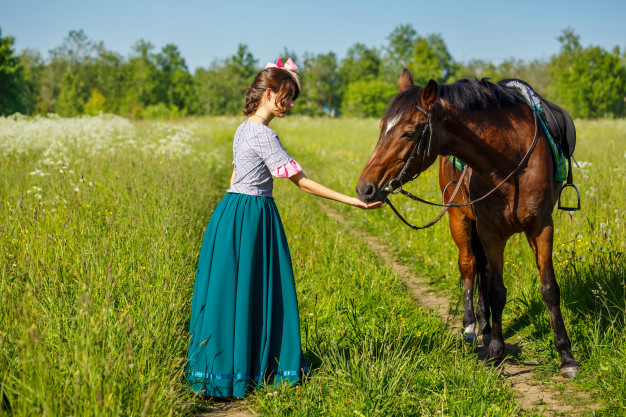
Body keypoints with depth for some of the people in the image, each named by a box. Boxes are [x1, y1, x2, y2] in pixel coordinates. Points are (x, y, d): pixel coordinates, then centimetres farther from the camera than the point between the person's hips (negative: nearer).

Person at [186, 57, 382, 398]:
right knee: (247, 292, -1)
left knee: (232, 291, 13)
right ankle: (238, 371, 7)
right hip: (251, 217, -9)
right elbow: (302, 182, -18)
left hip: (233, 210, 9)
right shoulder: (263, 135, -17)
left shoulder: (244, 129, 12)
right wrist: (350, 200, -18)